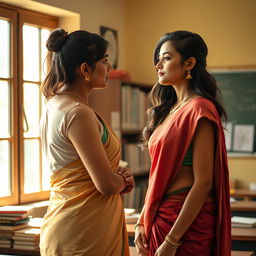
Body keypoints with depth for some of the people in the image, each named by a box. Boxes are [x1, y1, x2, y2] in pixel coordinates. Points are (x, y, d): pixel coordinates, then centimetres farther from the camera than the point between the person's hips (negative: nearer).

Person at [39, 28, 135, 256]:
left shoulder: (54, 106, 9)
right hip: (85, 232, -9)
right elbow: (106, 184, -21)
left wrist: (118, 175, 2)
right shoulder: (78, 113, -20)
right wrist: (124, 180, 1)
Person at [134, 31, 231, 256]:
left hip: (186, 219, -8)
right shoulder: (169, 109, 11)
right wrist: (142, 222, 7)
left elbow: (203, 183, -19)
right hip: (160, 216, 8)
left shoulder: (199, 109, -13)